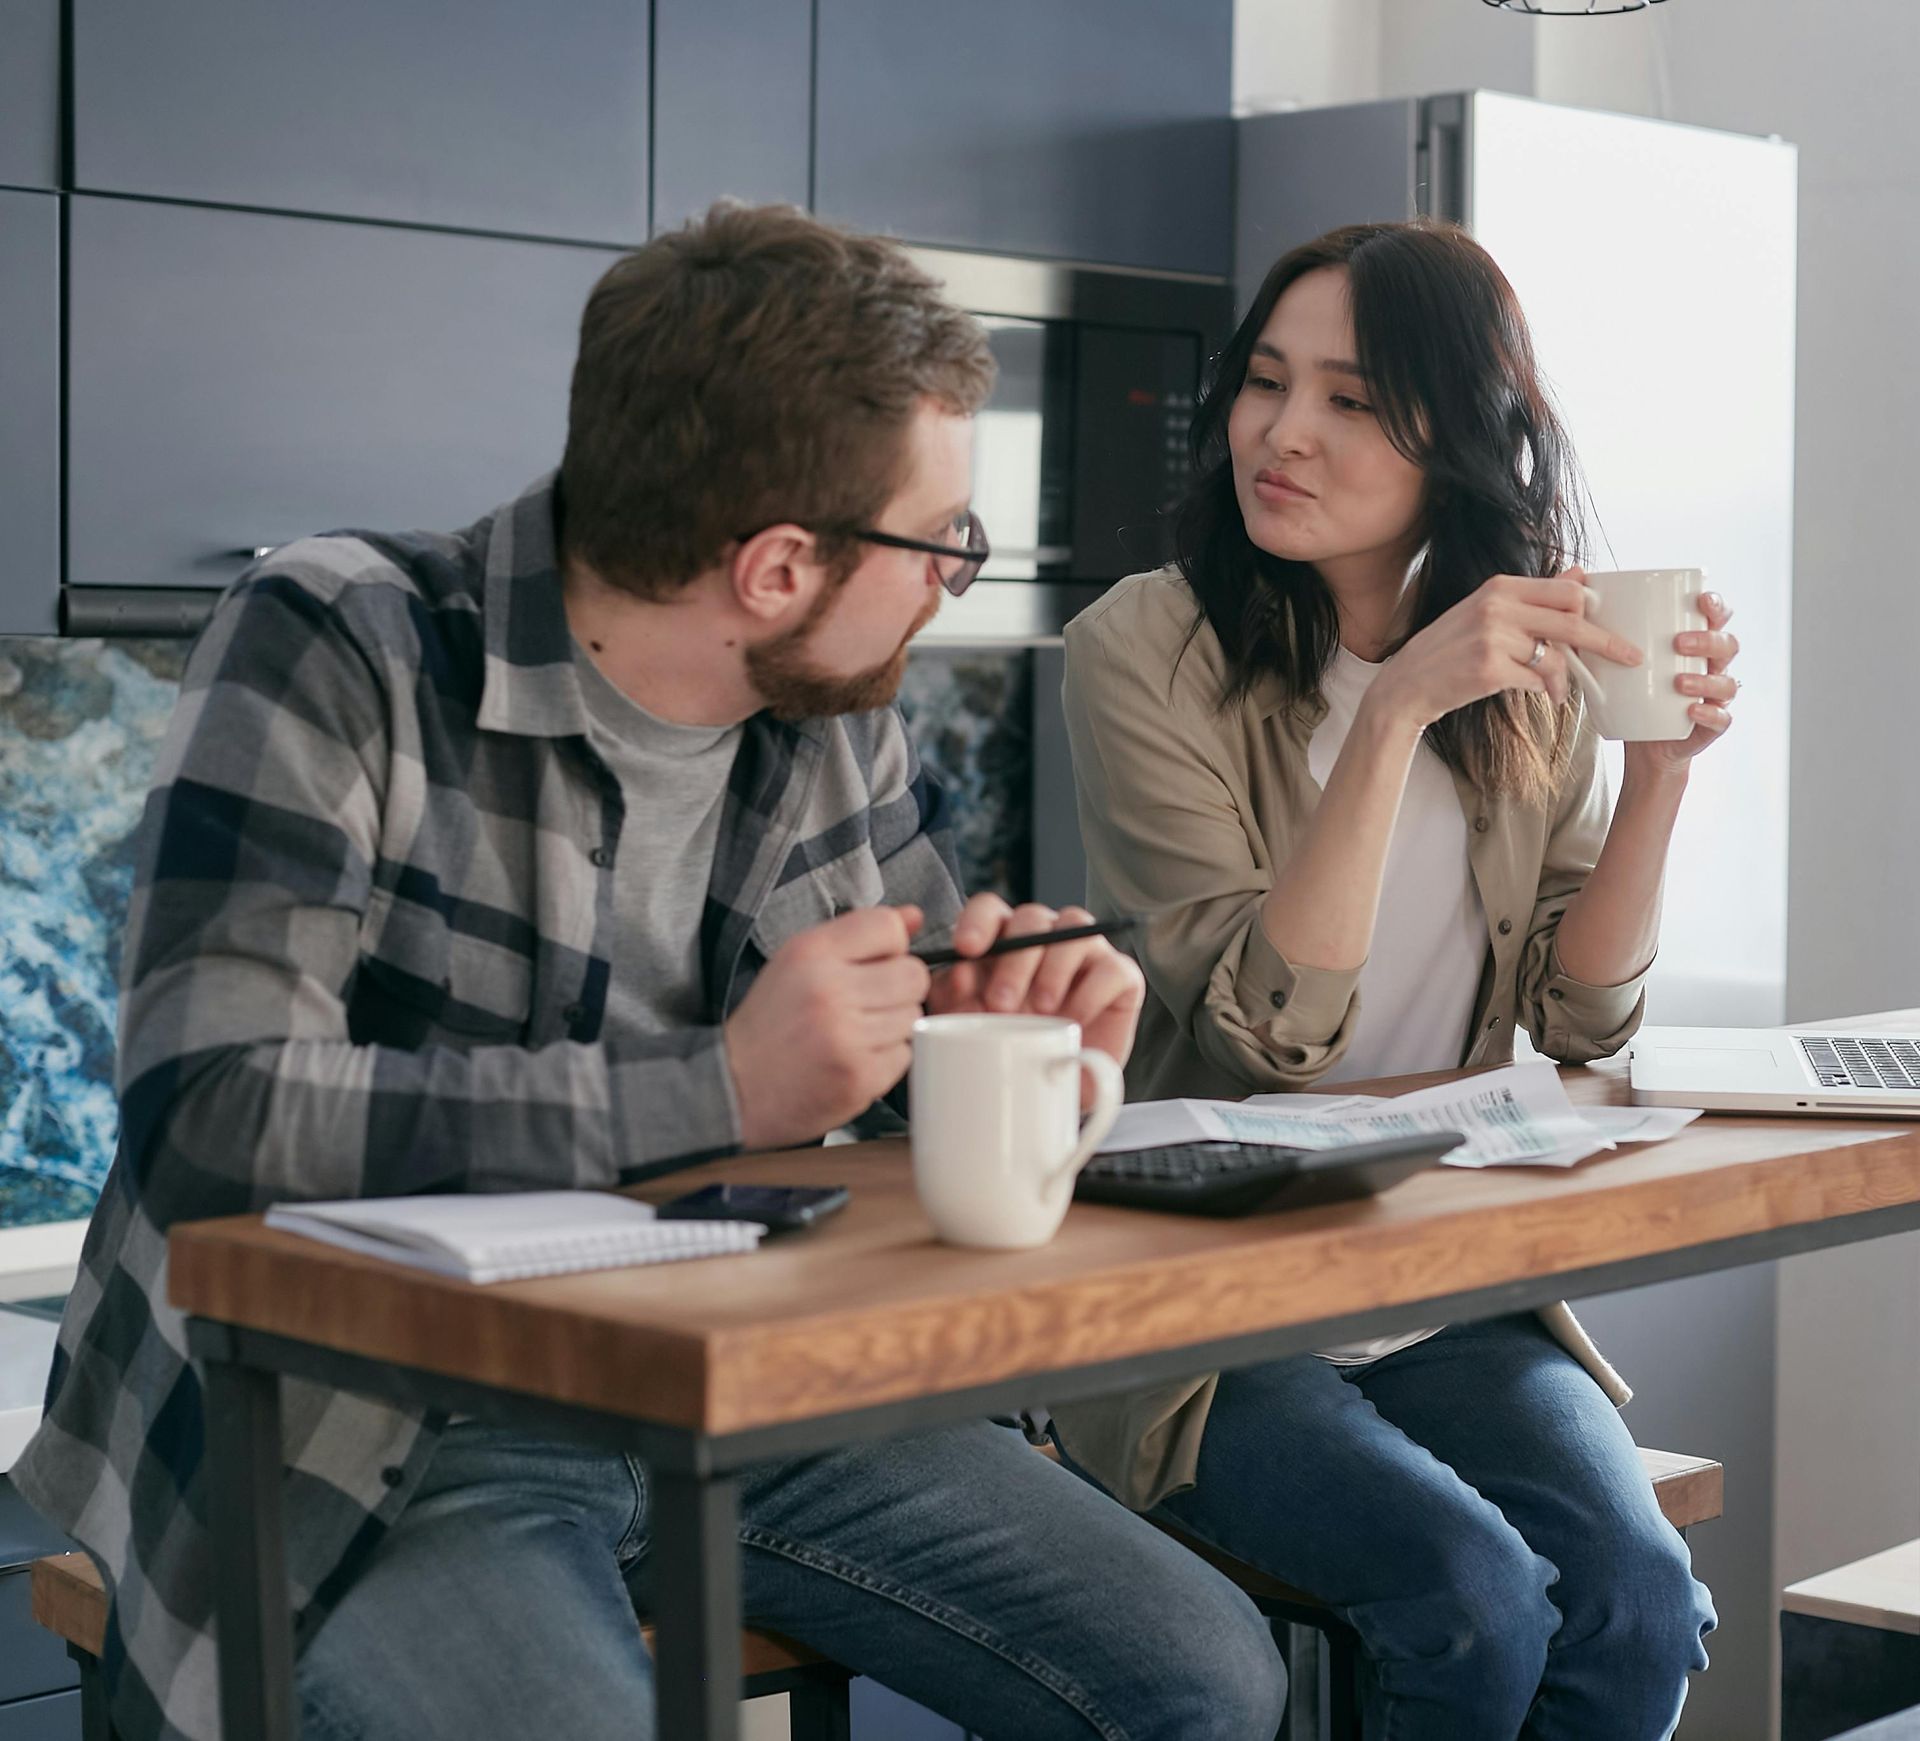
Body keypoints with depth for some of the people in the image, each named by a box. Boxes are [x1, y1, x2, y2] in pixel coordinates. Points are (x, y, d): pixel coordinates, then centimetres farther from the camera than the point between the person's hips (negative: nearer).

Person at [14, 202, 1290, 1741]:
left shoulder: (842, 722, 5)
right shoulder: (335, 653, -14)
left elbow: (894, 1058, 19)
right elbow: (205, 1113, -25)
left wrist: (1023, 1020, -7)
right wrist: (716, 1092, -26)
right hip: (372, 1436, -5)